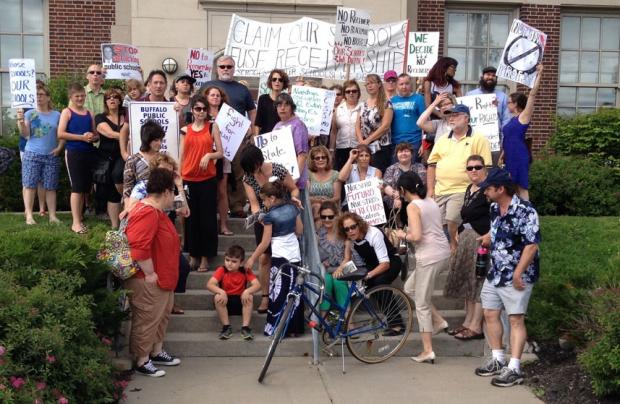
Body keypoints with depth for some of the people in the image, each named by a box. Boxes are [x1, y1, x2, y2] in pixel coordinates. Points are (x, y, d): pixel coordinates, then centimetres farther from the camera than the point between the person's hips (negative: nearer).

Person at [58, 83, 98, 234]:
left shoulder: (89, 113, 14)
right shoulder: (67, 112, 0)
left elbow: (96, 134, 19)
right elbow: (60, 134, -10)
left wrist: (93, 137, -5)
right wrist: (81, 137, -16)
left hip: (89, 153, 5)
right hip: (74, 152, -5)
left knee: (85, 187, 9)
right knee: (77, 187, -8)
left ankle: (79, 218, 19)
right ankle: (76, 222, -7)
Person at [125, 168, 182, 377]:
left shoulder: (155, 211, 12)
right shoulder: (147, 213, -24)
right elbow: (139, 247, -32)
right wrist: (149, 274, -24)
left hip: (162, 279, 11)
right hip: (148, 282, -11)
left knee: (161, 317, 21)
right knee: (147, 321, 1)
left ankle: (156, 352, 35)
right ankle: (141, 362, 13)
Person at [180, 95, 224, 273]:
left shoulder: (213, 127, 3)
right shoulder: (185, 130, 8)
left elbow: (221, 153, 2)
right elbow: (181, 156, 9)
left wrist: (209, 155, -18)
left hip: (208, 179, -2)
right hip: (188, 179, 2)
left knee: (207, 218, 2)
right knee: (191, 218, 7)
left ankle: (205, 256, 11)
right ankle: (193, 255, 18)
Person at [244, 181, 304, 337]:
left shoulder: (270, 215, -12)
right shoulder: (293, 208, 3)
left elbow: (265, 243, -10)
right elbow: (300, 231, 11)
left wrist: (252, 259, -1)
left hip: (279, 257, -6)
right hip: (295, 255, 6)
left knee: (278, 294, 1)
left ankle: (276, 329, 3)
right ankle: (295, 328, 18)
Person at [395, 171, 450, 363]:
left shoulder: (413, 206, -12)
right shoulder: (431, 202, 12)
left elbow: (416, 236, -19)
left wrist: (403, 235, -1)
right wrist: (410, 231, 21)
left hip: (429, 257, -8)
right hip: (443, 252, 8)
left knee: (422, 304, 3)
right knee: (410, 288, 25)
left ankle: (428, 351, 7)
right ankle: (438, 321, 20)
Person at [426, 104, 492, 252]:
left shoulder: (478, 140, 0)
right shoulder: (442, 140, 16)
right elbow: (432, 165, 16)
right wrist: (430, 189, 8)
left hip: (462, 191, -6)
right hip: (440, 192, 6)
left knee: (452, 221, -17)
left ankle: (455, 249, 2)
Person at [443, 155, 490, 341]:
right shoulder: (469, 190, 15)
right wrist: (460, 236, 19)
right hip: (466, 239, 9)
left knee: (479, 281, -5)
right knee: (467, 281, 12)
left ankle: (476, 327, -1)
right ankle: (468, 322, 20)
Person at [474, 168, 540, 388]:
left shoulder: (524, 211, -20)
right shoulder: (495, 208, 6)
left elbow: (532, 245, -23)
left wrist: (518, 273, -24)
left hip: (516, 277, -9)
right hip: (495, 273, 9)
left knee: (516, 320, -4)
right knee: (490, 314, 13)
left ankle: (514, 369, 2)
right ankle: (498, 360, 26)